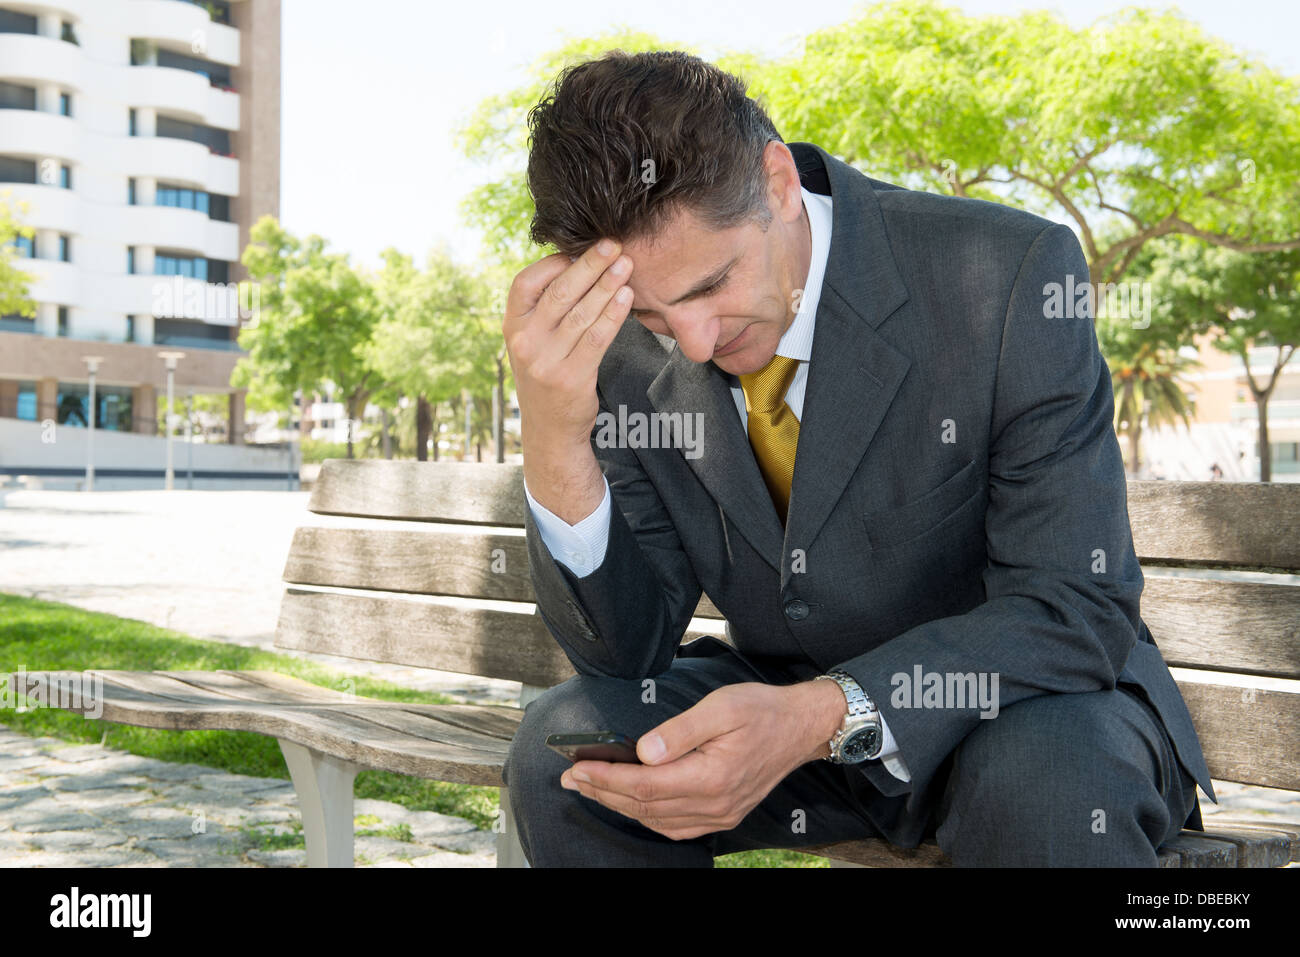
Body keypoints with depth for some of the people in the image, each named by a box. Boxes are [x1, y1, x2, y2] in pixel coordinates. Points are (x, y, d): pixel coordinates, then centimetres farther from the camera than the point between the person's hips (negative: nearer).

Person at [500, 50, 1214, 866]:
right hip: (787, 702, 3)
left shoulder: (1012, 275, -23)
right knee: (561, 744, -20)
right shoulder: (626, 345, -11)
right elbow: (626, 647, -10)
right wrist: (554, 444, -29)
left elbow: (1076, 610, -23)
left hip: (1023, 700, -2)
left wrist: (823, 717, -38)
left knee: (1045, 781, -34)